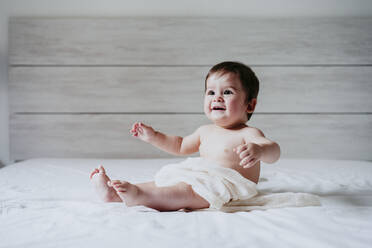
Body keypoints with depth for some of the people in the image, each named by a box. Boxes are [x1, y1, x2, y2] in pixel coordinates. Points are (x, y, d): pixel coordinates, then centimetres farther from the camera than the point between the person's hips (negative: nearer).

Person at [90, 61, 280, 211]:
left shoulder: (248, 134, -6)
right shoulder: (205, 132, 20)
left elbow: (273, 150, -24)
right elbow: (181, 146, 36)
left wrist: (259, 150, -48)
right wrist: (153, 137, 28)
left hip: (224, 185, -9)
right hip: (199, 180, 9)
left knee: (187, 191, -34)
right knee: (160, 182, -2)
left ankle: (139, 197, -50)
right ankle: (114, 193, -12)